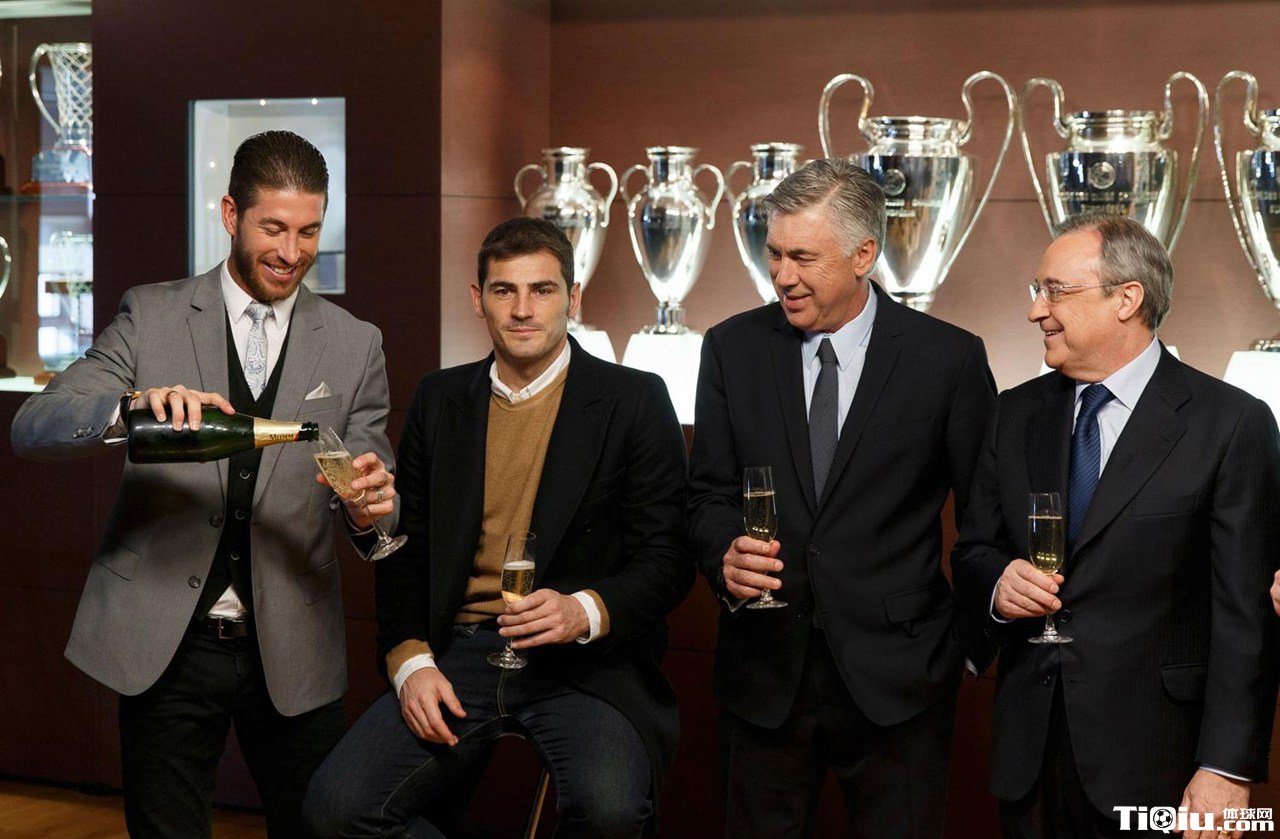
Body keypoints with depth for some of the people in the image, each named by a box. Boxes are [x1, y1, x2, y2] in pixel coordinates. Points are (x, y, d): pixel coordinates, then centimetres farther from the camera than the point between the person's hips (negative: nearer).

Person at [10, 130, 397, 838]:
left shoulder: (354, 345, 6)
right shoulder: (151, 316, 1)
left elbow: (373, 489, 5)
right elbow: (32, 428, -8)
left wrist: (373, 506, -21)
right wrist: (133, 406, -29)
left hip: (293, 652, 1)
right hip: (165, 646, -1)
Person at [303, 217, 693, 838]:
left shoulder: (634, 401, 2)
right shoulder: (441, 399, 13)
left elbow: (667, 557, 0)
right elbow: (406, 547, 15)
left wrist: (587, 611, -19)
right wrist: (409, 659, -1)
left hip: (582, 662, -3)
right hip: (458, 655, 3)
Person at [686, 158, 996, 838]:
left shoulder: (949, 359, -4)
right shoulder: (733, 348, 4)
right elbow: (709, 493, 7)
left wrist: (978, 642, 1)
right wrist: (725, 556, -14)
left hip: (895, 676, -2)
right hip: (764, 671, 2)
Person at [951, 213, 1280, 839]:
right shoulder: (1016, 414, 9)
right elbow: (973, 550, 16)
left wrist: (1226, 768, -15)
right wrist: (997, 582, -7)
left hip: (1151, 764, -4)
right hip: (1027, 749, 5)